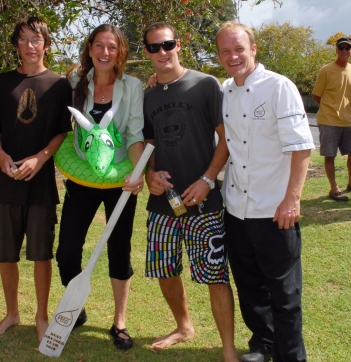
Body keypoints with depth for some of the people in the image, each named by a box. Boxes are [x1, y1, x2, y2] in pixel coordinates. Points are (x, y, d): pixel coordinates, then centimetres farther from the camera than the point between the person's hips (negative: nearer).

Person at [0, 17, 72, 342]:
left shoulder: (59, 85, 4)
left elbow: (64, 132, 0)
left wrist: (39, 159, -15)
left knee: (41, 253, 4)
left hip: (42, 179, -2)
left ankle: (41, 316, 20)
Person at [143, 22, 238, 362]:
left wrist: (207, 181, -14)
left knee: (215, 274, -4)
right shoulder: (147, 96, 10)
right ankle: (183, 326, 37)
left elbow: (225, 139, -5)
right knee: (165, 271, 13)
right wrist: (150, 175, -2)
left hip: (203, 201, -5)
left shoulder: (206, 85, -3)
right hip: (162, 200, 5)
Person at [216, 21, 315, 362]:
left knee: (283, 289, 6)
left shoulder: (279, 87, -10)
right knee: (248, 283, 18)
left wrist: (292, 199, -19)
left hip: (273, 210, -6)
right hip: (235, 208, 6)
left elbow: (301, 146, -13)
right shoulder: (223, 91, 8)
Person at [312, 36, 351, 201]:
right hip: (329, 121, -5)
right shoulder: (326, 71, -8)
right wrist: (332, 108, -3)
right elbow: (316, 96, -4)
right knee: (330, 156, 0)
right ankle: (334, 189, 10)